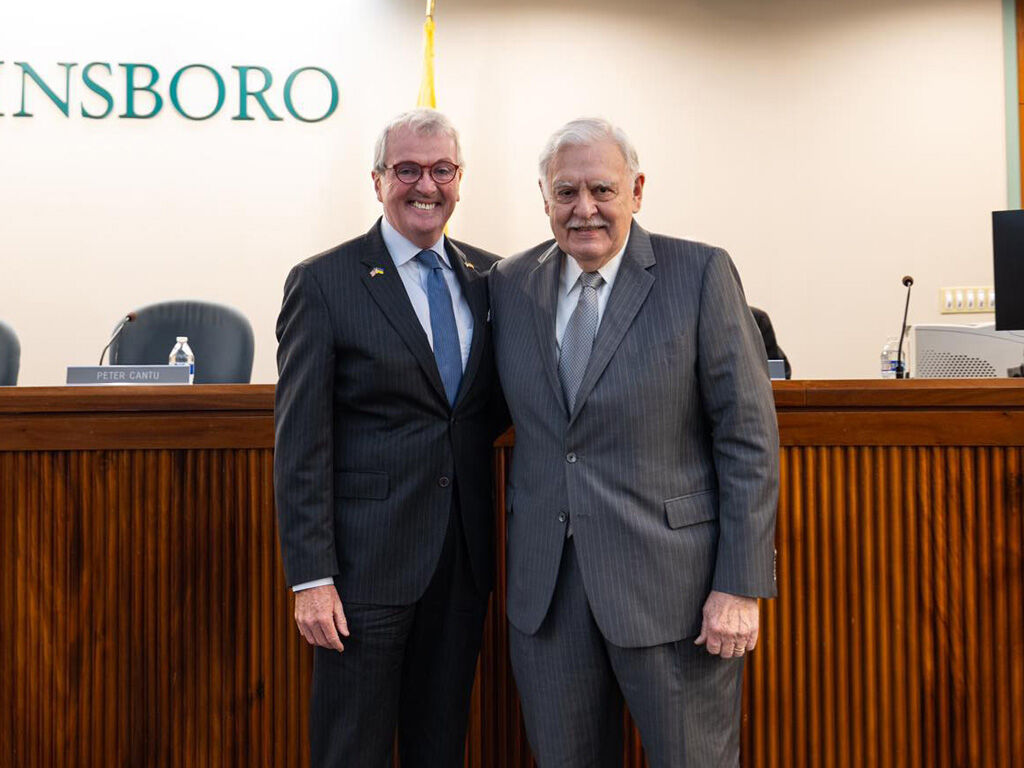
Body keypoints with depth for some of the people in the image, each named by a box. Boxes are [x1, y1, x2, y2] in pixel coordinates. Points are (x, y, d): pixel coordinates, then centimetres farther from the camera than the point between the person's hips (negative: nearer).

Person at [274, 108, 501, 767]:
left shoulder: (488, 276, 9)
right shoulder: (324, 282, -6)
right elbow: (300, 444, -9)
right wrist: (311, 577, -14)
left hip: (464, 561, 5)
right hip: (367, 560, -4)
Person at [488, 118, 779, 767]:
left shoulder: (701, 274, -6)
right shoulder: (510, 284, 6)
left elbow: (748, 437, -8)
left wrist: (741, 586, -11)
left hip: (670, 580, -3)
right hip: (545, 586, 4)